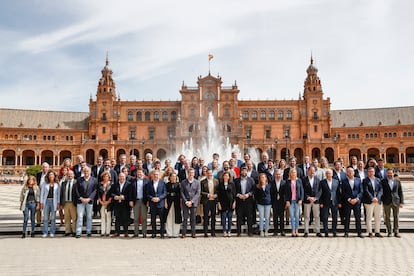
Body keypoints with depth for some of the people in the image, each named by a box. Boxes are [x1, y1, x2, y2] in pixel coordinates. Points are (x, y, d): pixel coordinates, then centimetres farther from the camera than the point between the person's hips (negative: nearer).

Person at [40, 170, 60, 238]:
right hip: (46, 201, 0)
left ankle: (52, 232, 10)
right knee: (45, 218, 2)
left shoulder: (57, 184, 4)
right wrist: (41, 202, 0)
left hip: (54, 202, 0)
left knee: (53, 218, 4)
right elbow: (42, 193, 6)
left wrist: (58, 203, 2)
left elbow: (58, 194, 6)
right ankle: (45, 233, 8)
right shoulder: (45, 184, 4)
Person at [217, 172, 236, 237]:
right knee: (223, 217, 0)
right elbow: (218, 194, 3)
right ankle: (224, 231, 7)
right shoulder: (220, 184, 3)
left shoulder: (232, 184, 4)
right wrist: (219, 203, -3)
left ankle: (229, 231, 11)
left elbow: (234, 193, 5)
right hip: (223, 202, 0)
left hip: (230, 202, 0)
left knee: (229, 217, 4)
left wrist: (234, 202, -2)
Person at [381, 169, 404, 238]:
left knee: (396, 217, 4)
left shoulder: (397, 181, 7)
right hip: (387, 202, -1)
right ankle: (389, 232, 11)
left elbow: (400, 192, 8)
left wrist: (401, 202, 2)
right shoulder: (383, 181, 1)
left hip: (396, 202, 1)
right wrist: (381, 201, -4)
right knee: (387, 217, 3)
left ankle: (396, 232, 11)